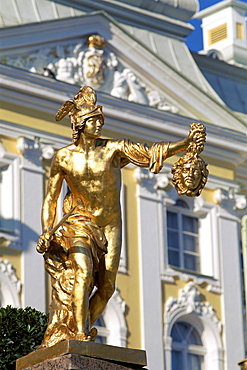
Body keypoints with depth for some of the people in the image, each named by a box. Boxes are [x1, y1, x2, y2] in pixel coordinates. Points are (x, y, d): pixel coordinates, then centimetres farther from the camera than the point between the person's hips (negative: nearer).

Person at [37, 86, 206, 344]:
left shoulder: (113, 149, -4)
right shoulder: (63, 158, -3)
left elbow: (150, 153, -9)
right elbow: (50, 199, 4)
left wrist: (185, 143, -22)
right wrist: (46, 232, -8)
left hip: (110, 228, 2)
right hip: (80, 224, -2)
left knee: (106, 288, -3)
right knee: (83, 273, -25)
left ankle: (81, 335, 13)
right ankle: (81, 335, -26)